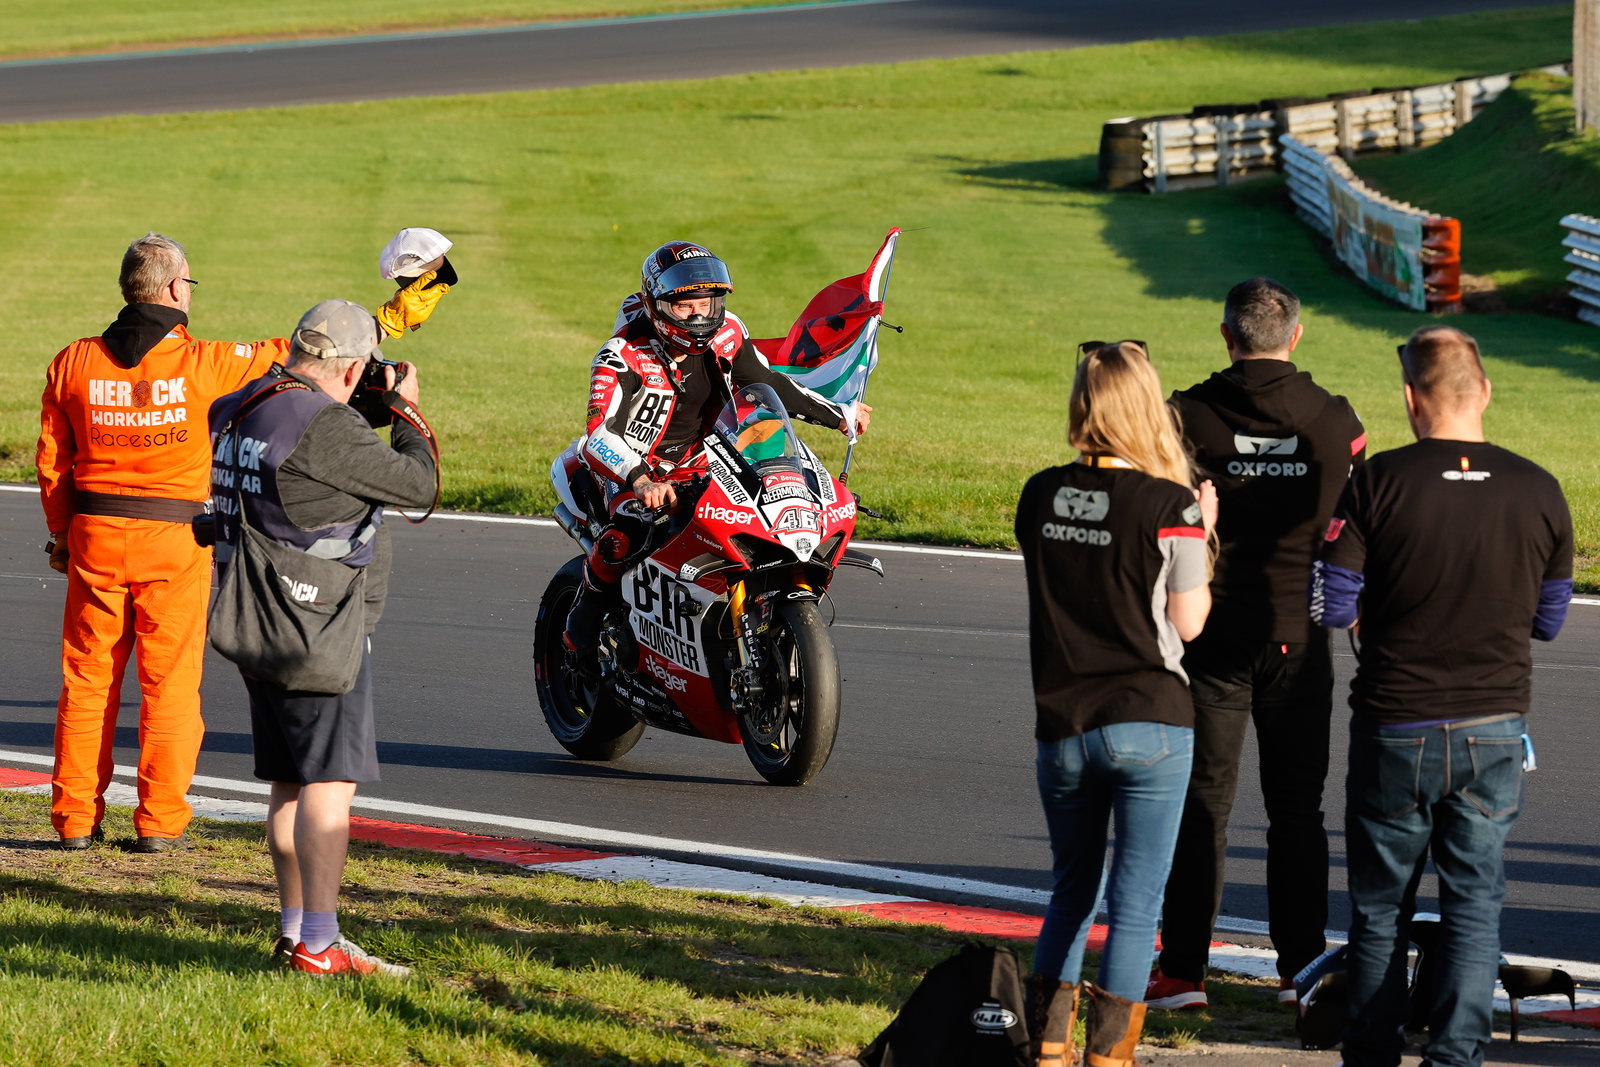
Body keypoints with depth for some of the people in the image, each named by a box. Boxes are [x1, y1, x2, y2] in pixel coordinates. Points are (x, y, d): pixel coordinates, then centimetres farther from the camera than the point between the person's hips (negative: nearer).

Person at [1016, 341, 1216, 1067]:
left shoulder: (1039, 497, 1)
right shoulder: (1169, 507, -12)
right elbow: (1188, 621, -5)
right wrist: (1202, 533, 7)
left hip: (1060, 727, 4)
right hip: (1147, 722, -4)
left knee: (1072, 890, 19)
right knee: (1136, 900, 1)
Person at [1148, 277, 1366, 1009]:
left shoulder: (1188, 417, -8)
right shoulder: (1335, 421, -3)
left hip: (1212, 638, -1)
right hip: (1300, 638, 1)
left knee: (1200, 805, 4)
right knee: (1297, 810, 11)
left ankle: (1182, 969, 2)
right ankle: (1301, 968, 12)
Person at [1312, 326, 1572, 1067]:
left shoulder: (1378, 484, -12)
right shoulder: (1538, 492, -4)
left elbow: (1330, 607, -10)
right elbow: (1548, 620, 7)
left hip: (1396, 728, -1)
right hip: (1493, 731, 1)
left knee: (1379, 905, 11)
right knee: (1474, 903, 6)